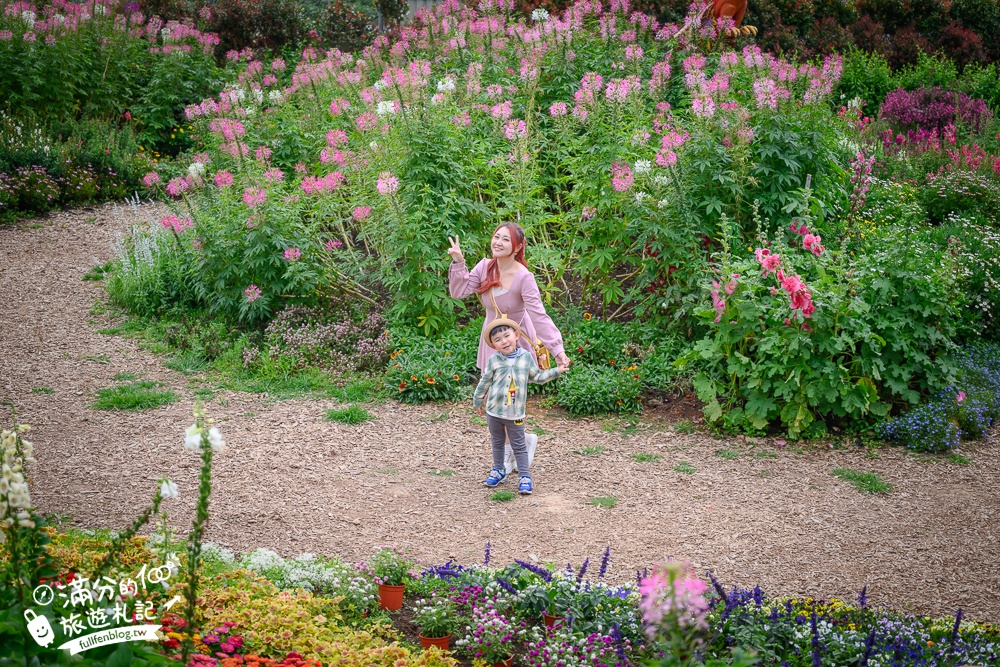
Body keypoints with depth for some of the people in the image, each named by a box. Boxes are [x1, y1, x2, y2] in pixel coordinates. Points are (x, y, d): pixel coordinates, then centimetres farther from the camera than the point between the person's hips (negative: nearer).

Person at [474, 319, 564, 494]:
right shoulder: (493, 360, -7)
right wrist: (478, 401, 12)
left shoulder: (526, 357, -4)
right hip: (494, 411, 1)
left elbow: (537, 376, 8)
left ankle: (525, 477, 7)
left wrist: (556, 371, 2)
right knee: (497, 442, 17)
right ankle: (498, 470, 33)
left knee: (519, 446, 4)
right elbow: (484, 382, 4)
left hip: (515, 414, -1)